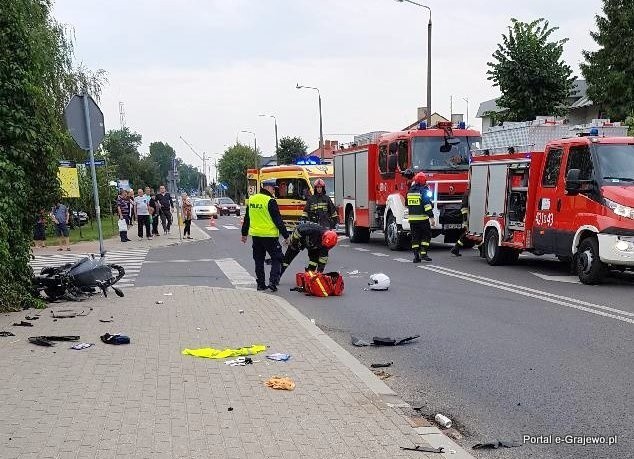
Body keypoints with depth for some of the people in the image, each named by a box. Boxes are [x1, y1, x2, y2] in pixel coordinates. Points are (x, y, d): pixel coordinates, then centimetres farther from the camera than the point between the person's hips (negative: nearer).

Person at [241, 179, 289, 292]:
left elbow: (247, 219, 17)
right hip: (269, 236, -6)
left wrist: (244, 233, 26)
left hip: (255, 235, 6)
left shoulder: (252, 199, 8)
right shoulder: (270, 201, -13)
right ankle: (273, 281, -6)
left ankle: (260, 284, 17)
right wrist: (285, 236, -8)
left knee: (259, 260, 14)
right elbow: (278, 220, -13)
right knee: (276, 258, 5)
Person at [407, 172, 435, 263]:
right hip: (422, 218, -5)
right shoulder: (424, 191, -9)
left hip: (412, 218, 5)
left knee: (415, 237, 9)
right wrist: (431, 217, -14)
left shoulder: (410, 191, 8)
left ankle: (416, 255, 7)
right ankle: (423, 253, -4)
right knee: (426, 236, 6)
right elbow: (427, 205, -15)